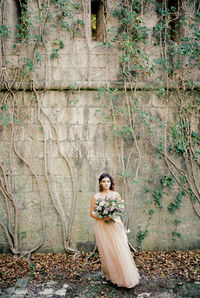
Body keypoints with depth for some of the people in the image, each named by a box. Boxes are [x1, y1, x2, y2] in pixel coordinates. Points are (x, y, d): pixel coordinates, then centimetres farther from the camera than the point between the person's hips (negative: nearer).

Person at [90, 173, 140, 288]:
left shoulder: (116, 194, 5)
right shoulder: (96, 196, 1)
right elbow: (92, 212, 2)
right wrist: (101, 217, -14)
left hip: (115, 225, 1)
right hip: (102, 227, 0)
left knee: (120, 250, -1)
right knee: (107, 251, 4)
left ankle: (126, 277, 11)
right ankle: (111, 275, 21)